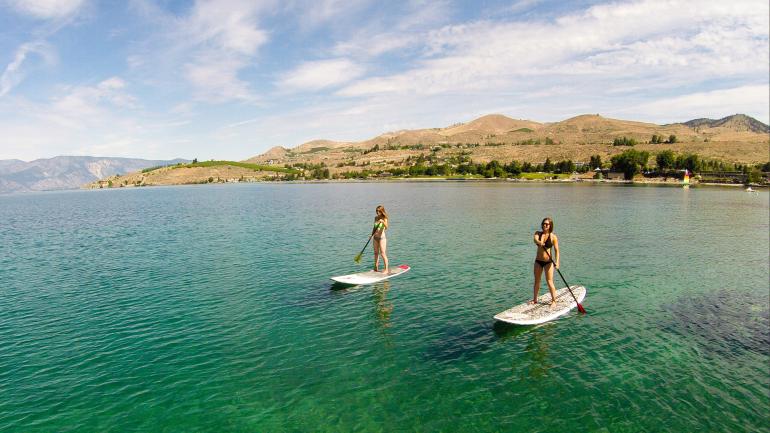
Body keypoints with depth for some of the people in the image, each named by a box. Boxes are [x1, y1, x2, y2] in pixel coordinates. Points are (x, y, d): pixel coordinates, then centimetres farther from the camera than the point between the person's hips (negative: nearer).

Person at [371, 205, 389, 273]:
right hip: (375, 237, 7)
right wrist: (372, 234, 8)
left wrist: (383, 222, -46)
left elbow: (386, 228, -29)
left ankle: (386, 269, -4)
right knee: (376, 253, 13)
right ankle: (376, 268, 22)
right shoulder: (376, 218, 7)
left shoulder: (384, 219, -11)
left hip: (382, 237, -7)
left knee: (383, 253, -8)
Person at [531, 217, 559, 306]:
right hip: (538, 261, 4)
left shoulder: (553, 237, -7)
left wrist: (557, 262, -24)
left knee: (549, 282, -3)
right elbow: (535, 239, -21)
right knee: (537, 281, 12)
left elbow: (556, 250, -11)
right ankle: (535, 299, 25)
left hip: (548, 262, -4)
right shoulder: (538, 233, 2)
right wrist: (539, 242, -45)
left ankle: (554, 300, 10)